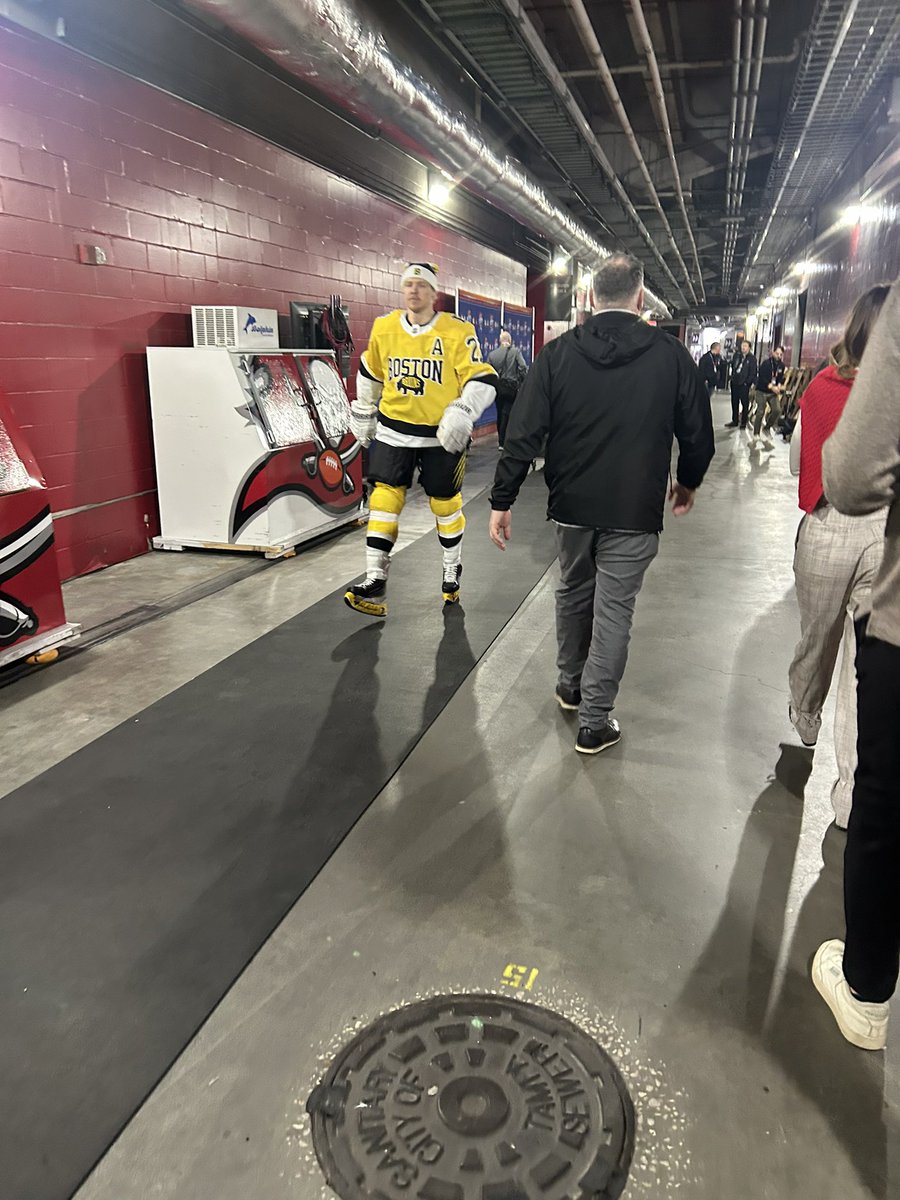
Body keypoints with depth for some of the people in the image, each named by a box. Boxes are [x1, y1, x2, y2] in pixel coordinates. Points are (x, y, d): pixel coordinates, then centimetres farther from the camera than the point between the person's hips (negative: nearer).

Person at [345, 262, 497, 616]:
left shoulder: (457, 333, -9)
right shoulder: (383, 328, 2)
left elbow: (483, 379, -11)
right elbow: (370, 373, 17)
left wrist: (462, 413, -27)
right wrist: (363, 413, 23)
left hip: (442, 435, -2)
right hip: (393, 431, 2)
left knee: (445, 504, 10)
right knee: (384, 497, -7)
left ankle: (452, 570, 33)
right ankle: (375, 581, -4)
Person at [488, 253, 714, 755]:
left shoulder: (559, 353, -4)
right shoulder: (671, 355, -6)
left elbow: (524, 433, -8)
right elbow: (699, 432, 2)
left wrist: (503, 500, -2)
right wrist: (688, 481, 20)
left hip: (572, 505, 2)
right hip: (634, 511, -2)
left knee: (573, 593, 22)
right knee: (613, 610, 5)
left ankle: (571, 684, 39)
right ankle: (594, 723, 11)